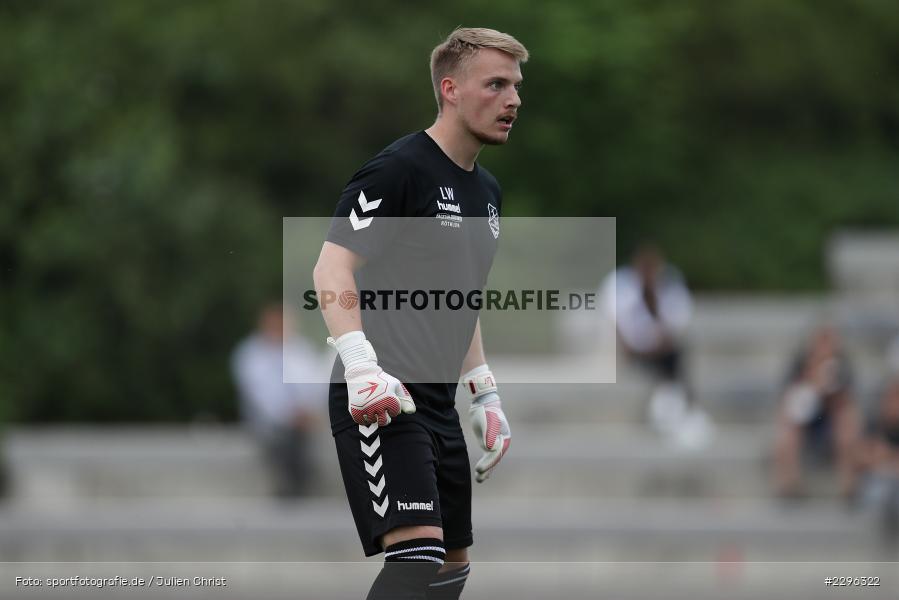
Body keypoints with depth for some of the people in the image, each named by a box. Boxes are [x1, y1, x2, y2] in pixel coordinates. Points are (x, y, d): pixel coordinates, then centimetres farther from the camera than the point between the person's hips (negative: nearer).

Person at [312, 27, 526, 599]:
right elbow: (332, 268, -17)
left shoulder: (486, 191, 18)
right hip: (379, 401, -10)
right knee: (418, 552, -24)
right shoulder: (400, 169, -10)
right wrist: (361, 364, -30)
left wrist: (485, 396, 24)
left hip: (438, 403, 10)